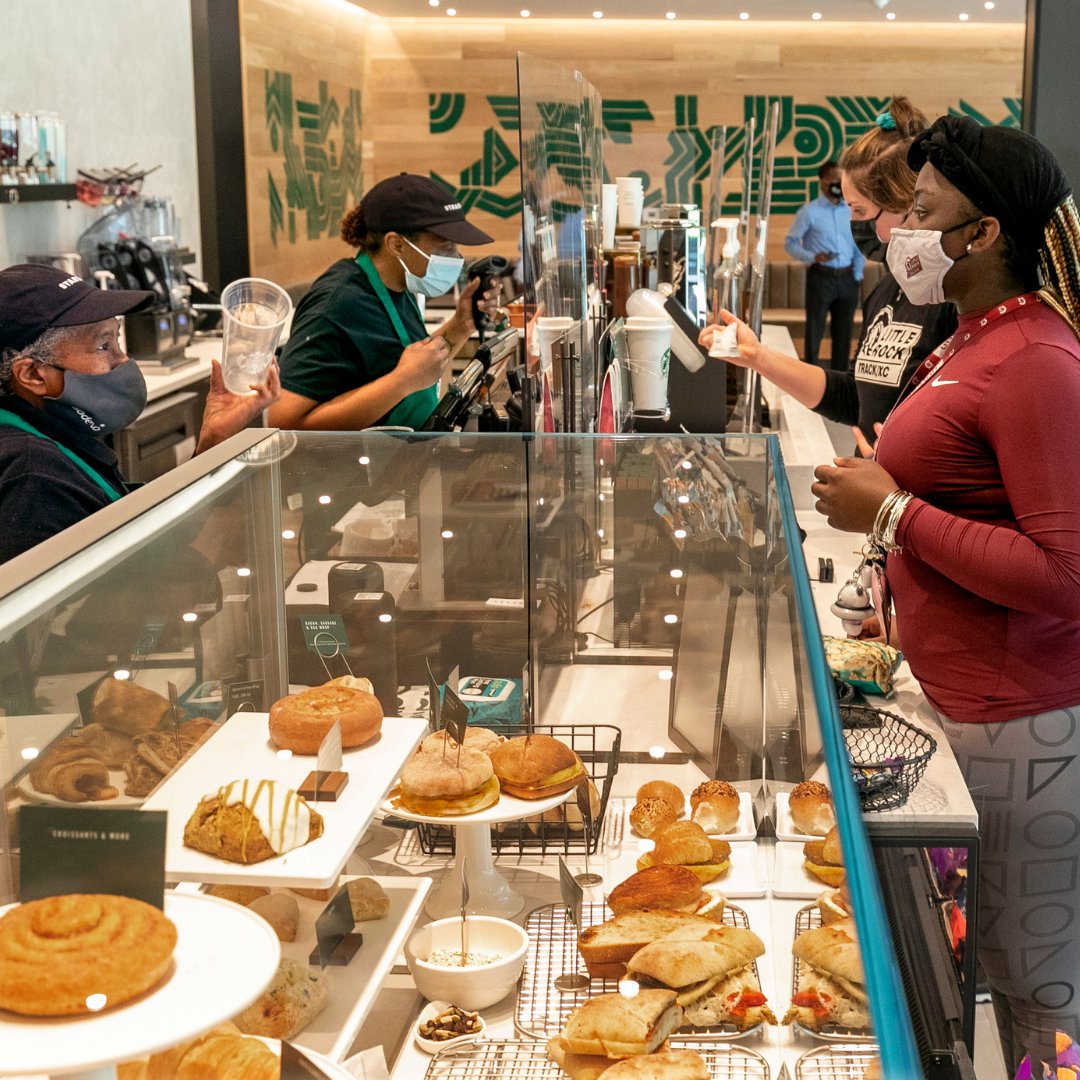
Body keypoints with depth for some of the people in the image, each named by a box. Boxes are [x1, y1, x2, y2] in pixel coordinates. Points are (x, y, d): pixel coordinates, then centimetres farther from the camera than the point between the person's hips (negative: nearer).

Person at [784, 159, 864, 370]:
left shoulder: (851, 211, 9)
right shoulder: (809, 211, -4)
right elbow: (790, 243, -3)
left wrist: (857, 274, 5)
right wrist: (813, 257, -19)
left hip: (846, 278, 4)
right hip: (820, 277, -4)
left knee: (843, 334, 10)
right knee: (814, 333, -1)